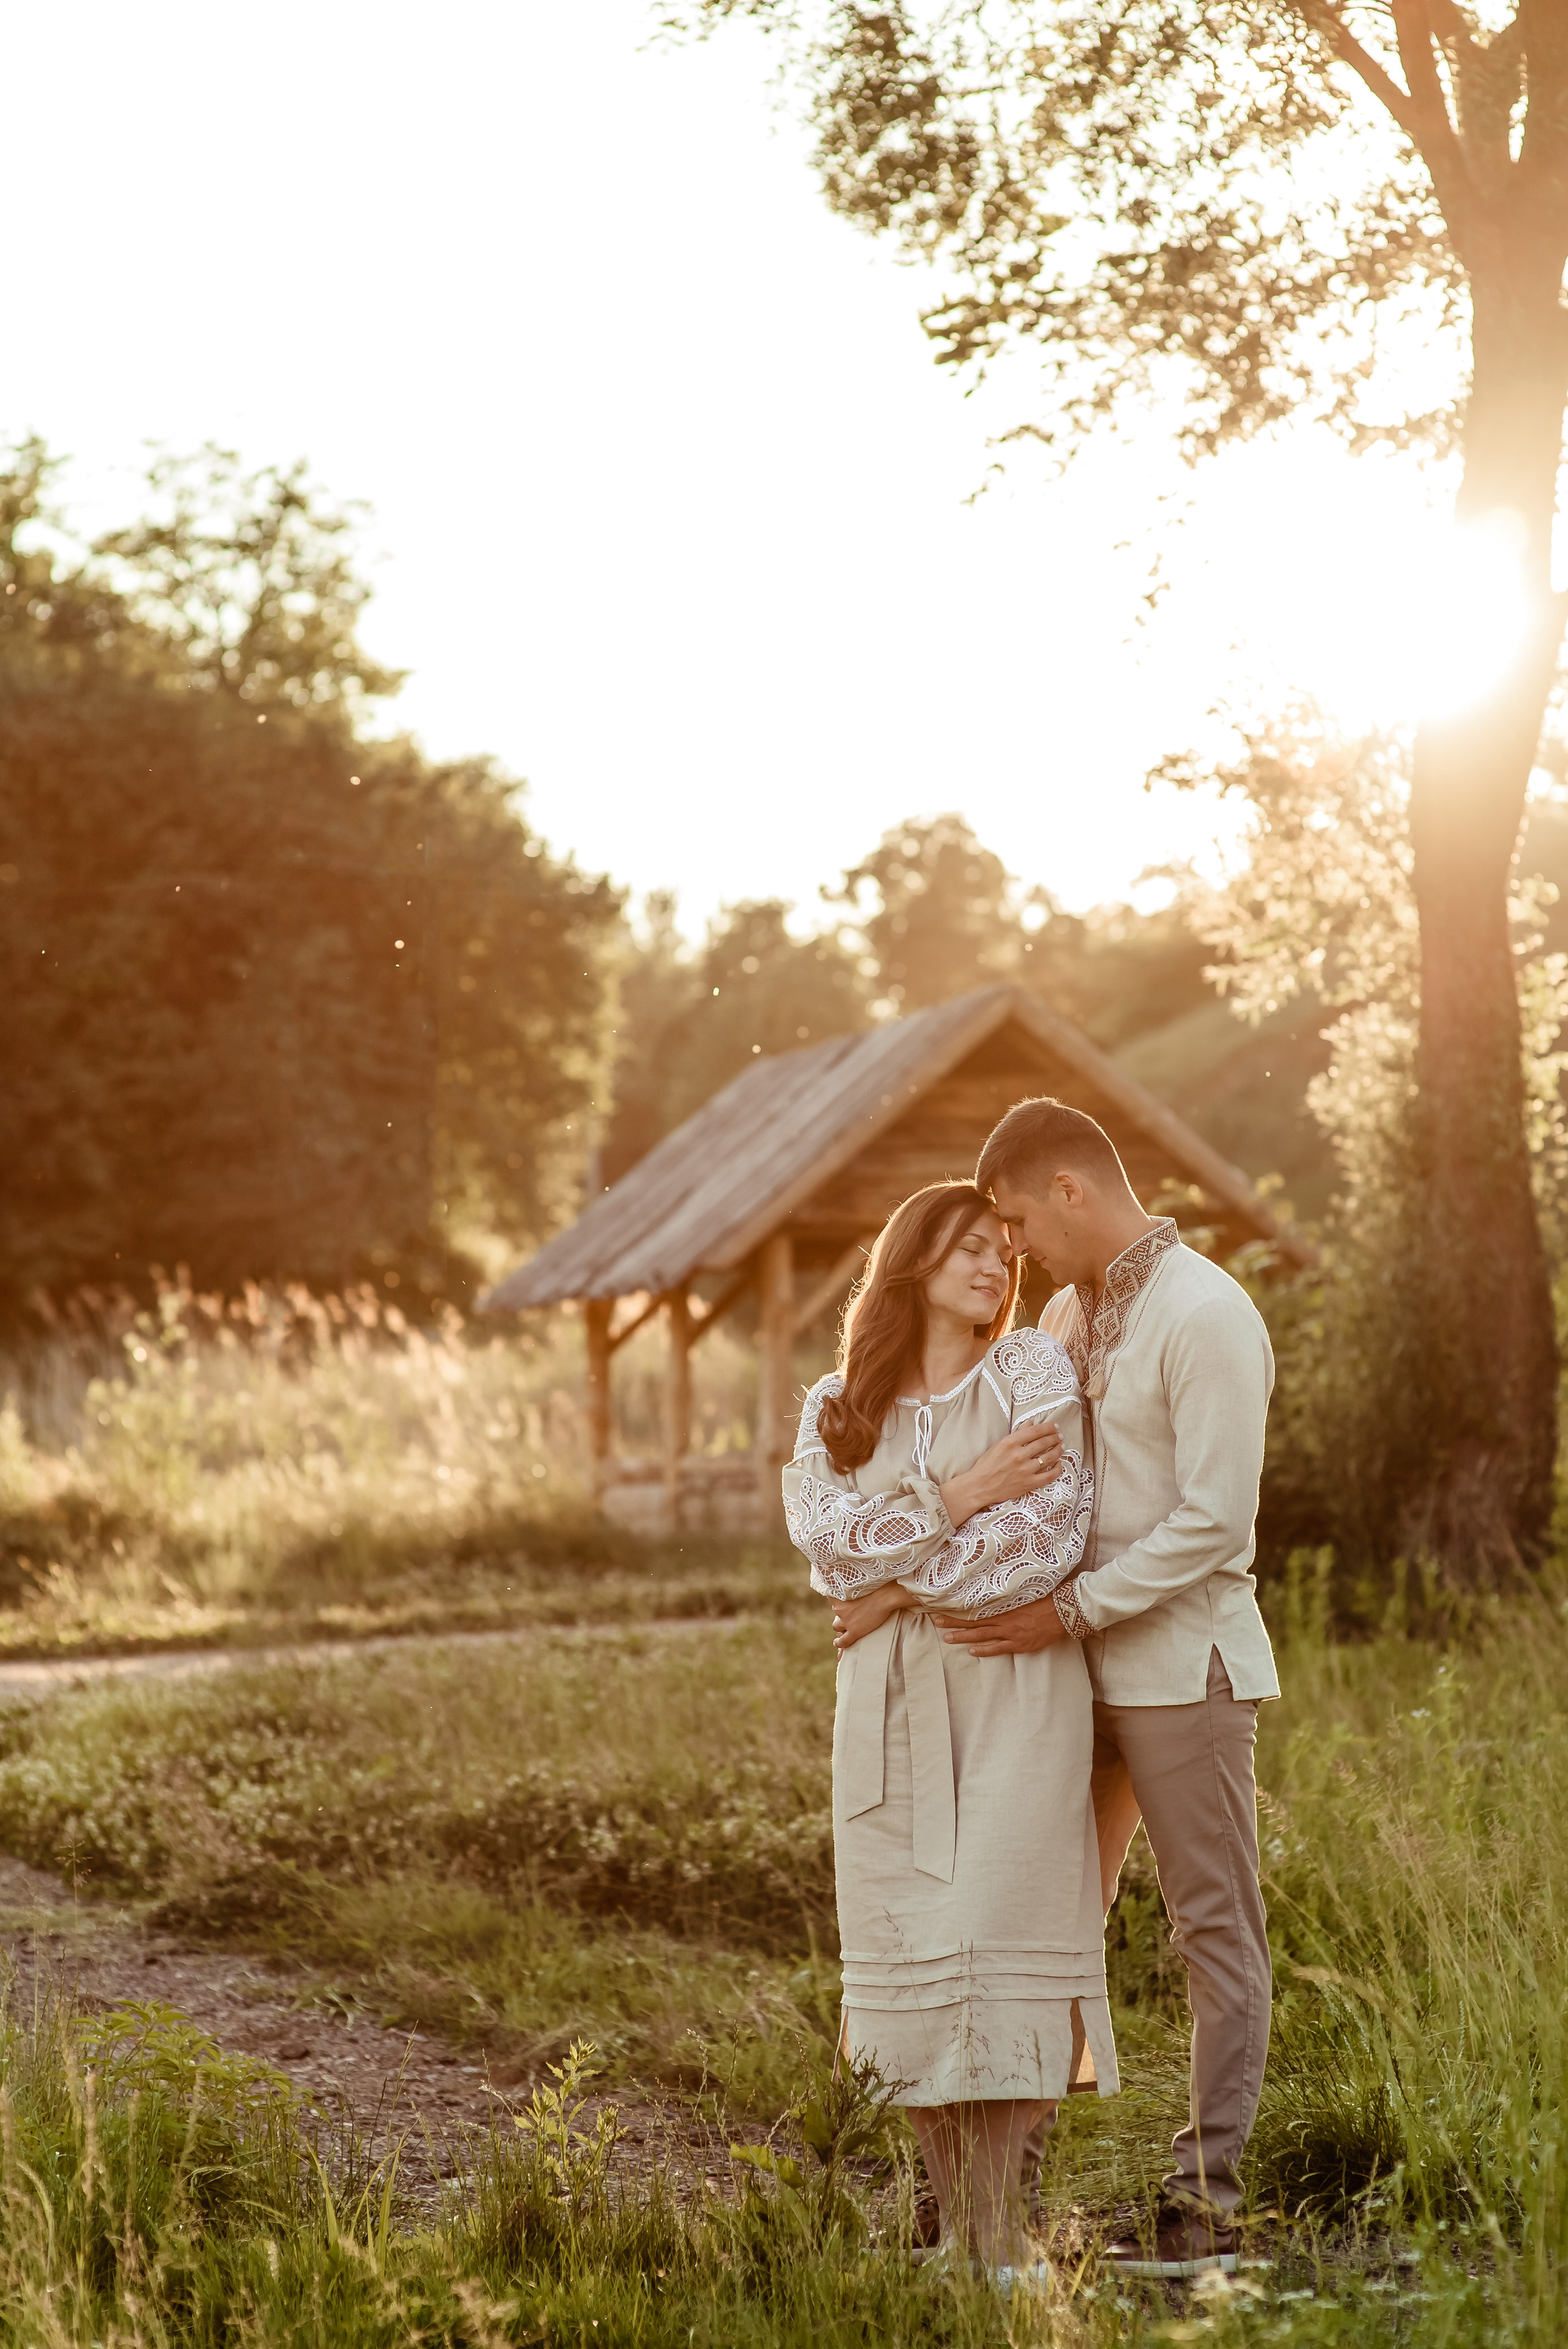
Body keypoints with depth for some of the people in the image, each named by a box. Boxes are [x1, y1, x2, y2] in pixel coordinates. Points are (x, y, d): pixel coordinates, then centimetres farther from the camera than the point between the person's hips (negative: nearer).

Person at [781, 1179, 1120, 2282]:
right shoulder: (836, 1408, 12)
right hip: (892, 1703, 3)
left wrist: (899, 1593, -6)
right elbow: (826, 1539, -5)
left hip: (1015, 1694, -3)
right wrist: (962, 1494, -12)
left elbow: (1049, 1538, -8)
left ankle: (1005, 2248, -7)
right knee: (909, 1961, 1)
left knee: (994, 1951, -10)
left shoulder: (1034, 1369, 3)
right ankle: (960, 2234, 9)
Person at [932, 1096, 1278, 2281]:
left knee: (1217, 1929, -1)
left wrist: (1071, 1611, -18)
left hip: (1184, 1663, -8)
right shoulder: (1072, 1313, 12)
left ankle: (1208, 2205, 4)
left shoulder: (1207, 1317, -14)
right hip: (1089, 1665, 9)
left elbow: (1212, 1524, -19)